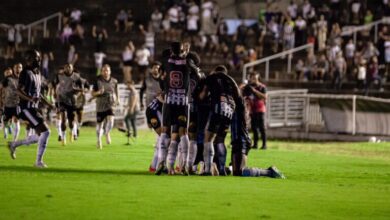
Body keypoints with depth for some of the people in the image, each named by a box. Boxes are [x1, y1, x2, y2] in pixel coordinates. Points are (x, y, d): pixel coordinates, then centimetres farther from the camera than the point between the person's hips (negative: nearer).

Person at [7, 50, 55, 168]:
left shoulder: (38, 73, 16)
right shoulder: (26, 73, -14)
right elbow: (19, 91, -22)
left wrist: (48, 104, 19)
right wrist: (31, 99, -36)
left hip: (34, 108, 10)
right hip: (27, 108, -10)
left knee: (40, 136, 10)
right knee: (45, 131, -15)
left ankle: (14, 145, 26)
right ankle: (39, 161, -6)